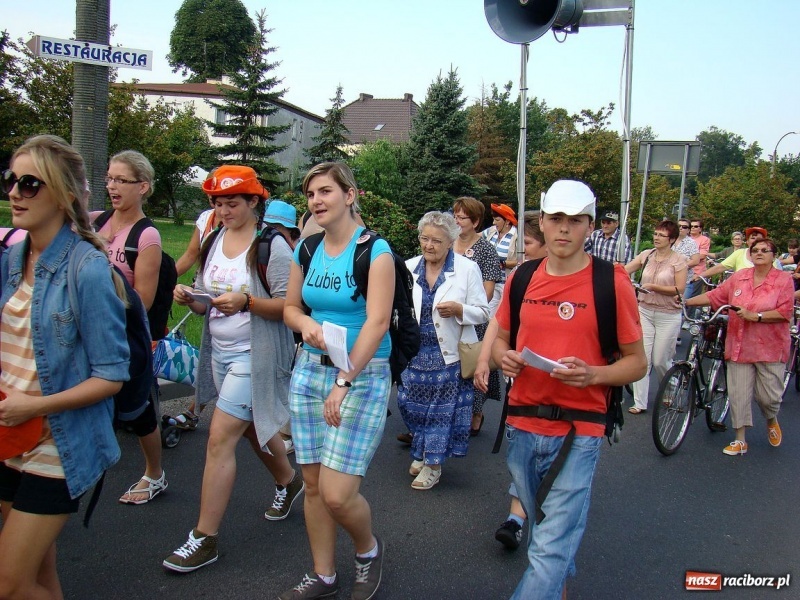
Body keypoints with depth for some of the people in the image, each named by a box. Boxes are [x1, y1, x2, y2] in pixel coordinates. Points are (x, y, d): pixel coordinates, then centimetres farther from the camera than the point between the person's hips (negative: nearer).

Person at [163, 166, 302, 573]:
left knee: (220, 439, -7)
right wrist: (189, 300, -8)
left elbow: (288, 306, -16)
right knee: (251, 426, 22)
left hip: (254, 355, -8)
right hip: (220, 352, 8)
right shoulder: (214, 242, 8)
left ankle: (204, 538, 4)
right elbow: (208, 305, 13)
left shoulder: (272, 245, -13)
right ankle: (288, 482, 47)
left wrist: (246, 302, -30)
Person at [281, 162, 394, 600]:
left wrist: (344, 382, -24)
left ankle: (368, 550, 25)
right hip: (310, 369, 6)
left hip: (362, 374, -5)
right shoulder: (307, 249, 7)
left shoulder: (375, 251, -11)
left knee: (338, 494, -8)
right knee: (313, 484, 10)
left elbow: (377, 322, -19)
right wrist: (306, 324, -8)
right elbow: (291, 306, 16)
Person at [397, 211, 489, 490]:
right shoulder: (409, 267, 4)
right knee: (411, 403, 8)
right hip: (415, 353, 4)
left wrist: (458, 309, -22)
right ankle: (421, 453, 33)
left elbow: (482, 312, -4)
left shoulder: (467, 269, -6)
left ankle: (432, 464, 19)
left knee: (443, 409, 3)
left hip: (450, 354, -3)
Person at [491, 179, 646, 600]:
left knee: (549, 549, -7)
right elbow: (500, 339, 16)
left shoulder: (612, 282, -7)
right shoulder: (522, 278, 4)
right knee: (545, 530, 24)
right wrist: (503, 356, -7)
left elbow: (637, 362, -3)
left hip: (577, 432, -5)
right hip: (522, 426, 5)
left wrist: (593, 374, -22)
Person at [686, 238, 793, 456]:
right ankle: (740, 440, 14)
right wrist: (687, 302, 2)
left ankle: (772, 421, 38)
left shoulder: (784, 279, -3)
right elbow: (715, 296, 7)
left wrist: (755, 316, -19)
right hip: (739, 346, 2)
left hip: (770, 348, -2)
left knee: (769, 395, 2)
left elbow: (785, 312, -10)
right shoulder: (739, 277, 6)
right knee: (738, 393, 2)